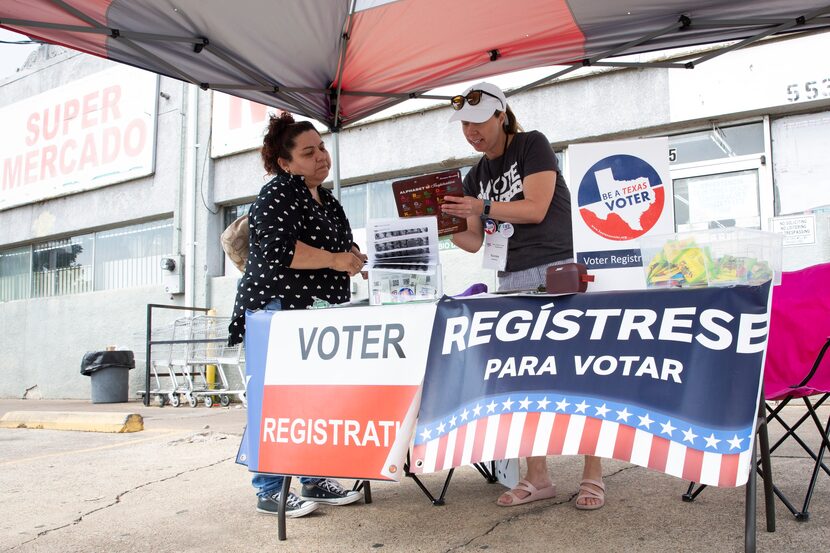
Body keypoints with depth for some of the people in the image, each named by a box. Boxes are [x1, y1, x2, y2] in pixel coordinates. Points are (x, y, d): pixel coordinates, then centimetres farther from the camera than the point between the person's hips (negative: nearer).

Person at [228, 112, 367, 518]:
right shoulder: (280, 192, -9)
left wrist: (352, 258, 5)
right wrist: (334, 260, -16)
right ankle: (269, 492, 2)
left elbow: (343, 244, 28)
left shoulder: (327, 201, 19)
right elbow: (276, 249, -22)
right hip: (279, 310, -9)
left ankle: (315, 480, 21)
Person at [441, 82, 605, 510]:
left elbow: (536, 208, -13)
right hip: (511, 282, 6)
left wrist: (483, 207, -17)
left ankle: (592, 476, 4)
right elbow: (477, 241, 14)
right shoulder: (475, 179, 16)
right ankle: (537, 477, 12)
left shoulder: (533, 146, 0)